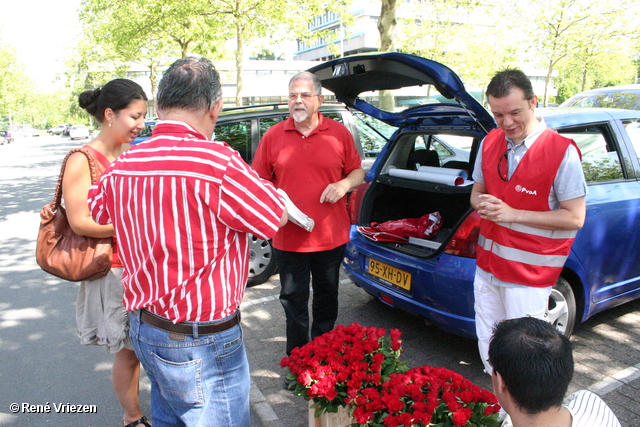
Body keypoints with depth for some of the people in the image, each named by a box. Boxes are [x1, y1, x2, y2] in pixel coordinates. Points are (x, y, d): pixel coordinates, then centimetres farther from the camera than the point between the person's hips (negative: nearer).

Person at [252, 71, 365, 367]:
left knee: (327, 299, 19)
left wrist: (345, 183, -13)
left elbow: (358, 171, 8)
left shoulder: (339, 133, 1)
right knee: (293, 302, 10)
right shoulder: (273, 136, 0)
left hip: (330, 236, 1)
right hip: (288, 237, -1)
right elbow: (259, 180, 5)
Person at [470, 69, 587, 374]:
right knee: (487, 347, 15)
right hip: (487, 265, 6)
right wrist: (482, 204, -10)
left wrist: (512, 214, -20)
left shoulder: (561, 151, -13)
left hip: (528, 275, -5)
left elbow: (575, 218, -13)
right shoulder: (490, 143, 5)